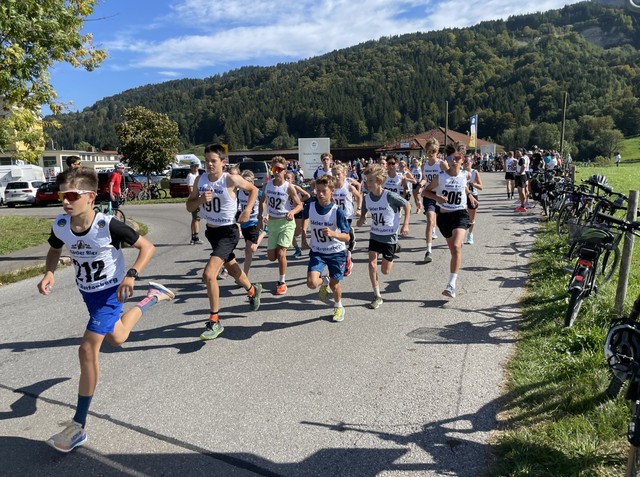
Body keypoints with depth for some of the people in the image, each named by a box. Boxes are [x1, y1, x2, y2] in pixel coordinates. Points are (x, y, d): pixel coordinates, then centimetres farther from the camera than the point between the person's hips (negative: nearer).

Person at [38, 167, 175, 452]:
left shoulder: (108, 225, -29)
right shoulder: (60, 225, -14)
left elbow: (147, 247, -20)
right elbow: (54, 251, 9)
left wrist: (131, 275, -35)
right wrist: (49, 273, -12)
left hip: (110, 291, -7)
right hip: (86, 290, 7)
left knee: (87, 349, -14)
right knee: (117, 338, 25)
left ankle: (78, 426, 0)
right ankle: (153, 296, 49)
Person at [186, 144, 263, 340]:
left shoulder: (231, 180, -17)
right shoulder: (200, 180, -2)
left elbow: (253, 189, 0)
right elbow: (189, 206, 2)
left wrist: (247, 210, -12)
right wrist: (201, 199, -18)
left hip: (228, 232, -7)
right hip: (211, 230, 7)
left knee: (209, 274, -19)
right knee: (232, 268, 25)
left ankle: (214, 322, -4)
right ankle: (253, 290, 55)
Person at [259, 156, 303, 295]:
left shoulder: (289, 187, -12)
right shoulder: (267, 185, 1)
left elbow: (300, 205, -6)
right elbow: (262, 201, 15)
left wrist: (292, 212, -26)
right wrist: (264, 214, -1)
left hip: (286, 223, -4)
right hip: (272, 223, 5)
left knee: (281, 253, -11)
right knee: (271, 257, 5)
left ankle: (282, 282, 6)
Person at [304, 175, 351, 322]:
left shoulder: (337, 211, -19)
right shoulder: (310, 206, -11)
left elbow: (347, 237, -20)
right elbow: (305, 218, 14)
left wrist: (333, 233, -38)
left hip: (336, 252, -2)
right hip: (317, 251, 2)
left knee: (334, 284, 9)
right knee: (312, 282, -18)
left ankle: (339, 307, 42)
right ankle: (324, 281, 21)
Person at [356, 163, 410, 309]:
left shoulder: (390, 196, -21)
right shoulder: (367, 198, -8)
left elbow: (407, 206, -8)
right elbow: (363, 212, 11)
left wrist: (405, 225, -12)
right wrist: (361, 219, -12)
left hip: (390, 236, -3)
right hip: (375, 235, 3)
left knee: (385, 271, 3)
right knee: (372, 264, -11)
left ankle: (390, 260, 41)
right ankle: (377, 296, 3)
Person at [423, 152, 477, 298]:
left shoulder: (464, 175, 2)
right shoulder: (440, 177, -5)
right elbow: (426, 191, 1)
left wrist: (470, 195, 12)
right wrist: (437, 197, -16)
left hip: (460, 214, -1)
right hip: (444, 215, 1)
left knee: (456, 247, -21)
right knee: (453, 248, 13)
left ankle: (451, 285, -25)